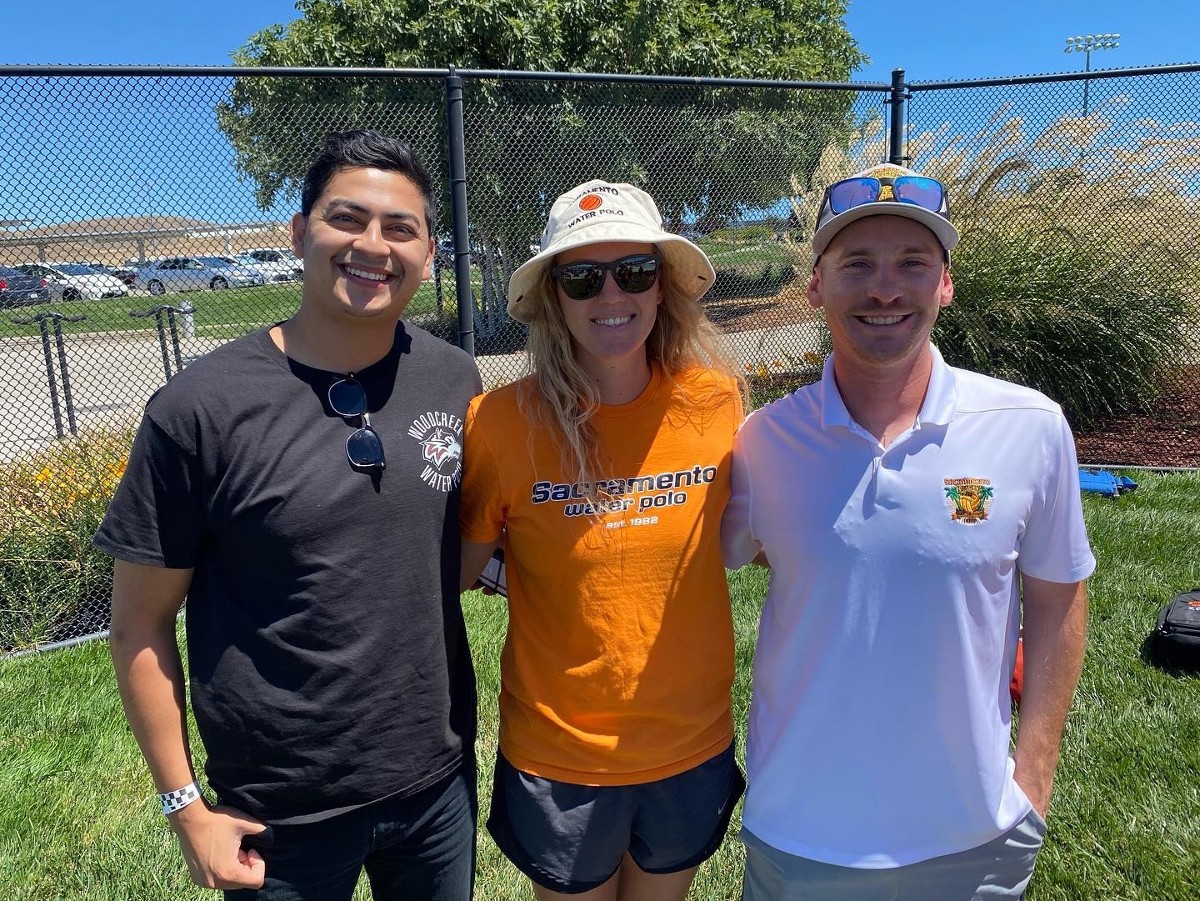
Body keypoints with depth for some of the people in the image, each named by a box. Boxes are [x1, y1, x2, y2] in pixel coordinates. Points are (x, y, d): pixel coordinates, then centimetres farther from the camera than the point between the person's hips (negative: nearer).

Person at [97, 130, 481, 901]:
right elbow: (141, 626, -9)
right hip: (281, 811, -3)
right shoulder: (199, 409, -16)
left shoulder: (455, 381, -5)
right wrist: (185, 805, -7)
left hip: (439, 779, 4)